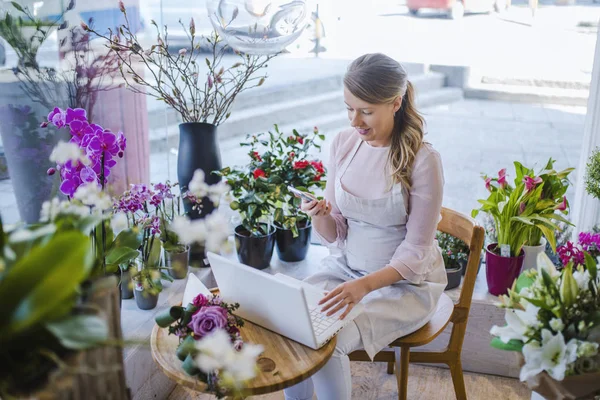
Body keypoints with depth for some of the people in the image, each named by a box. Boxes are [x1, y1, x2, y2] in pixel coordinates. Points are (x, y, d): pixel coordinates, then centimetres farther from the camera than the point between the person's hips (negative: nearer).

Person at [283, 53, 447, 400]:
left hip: (405, 281, -4)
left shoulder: (423, 159, -18)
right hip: (345, 266, 5)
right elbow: (335, 235, 2)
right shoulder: (344, 143, -2)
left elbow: (415, 251, -15)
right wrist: (320, 217, -20)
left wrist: (364, 285, -30)